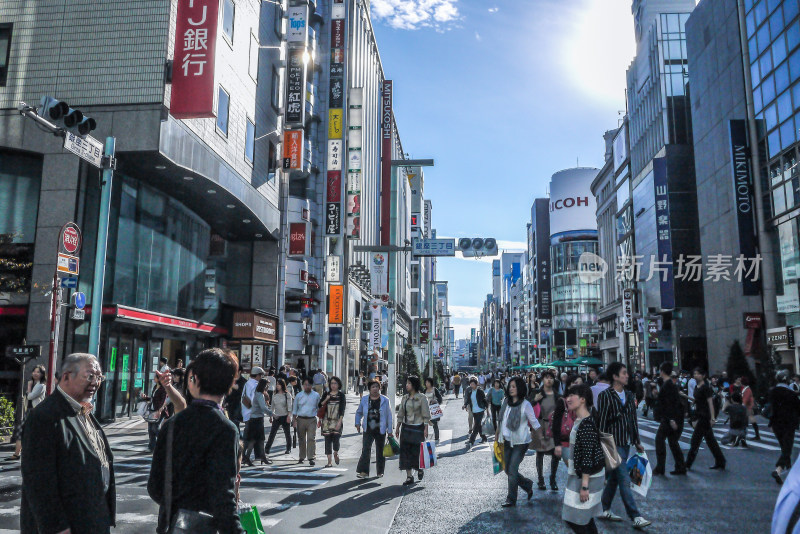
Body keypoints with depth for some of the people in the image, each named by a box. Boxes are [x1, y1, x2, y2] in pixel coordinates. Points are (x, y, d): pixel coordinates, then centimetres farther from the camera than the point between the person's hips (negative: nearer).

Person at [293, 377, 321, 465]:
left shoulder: (316, 395, 3)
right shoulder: (298, 395, 4)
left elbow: (319, 408, 11)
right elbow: (295, 409, 10)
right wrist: (294, 420, 4)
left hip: (312, 419, -1)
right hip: (301, 419, 1)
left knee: (311, 438, -10)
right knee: (301, 439, 9)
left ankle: (311, 458, -9)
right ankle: (302, 457, 22)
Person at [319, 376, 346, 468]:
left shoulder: (341, 395, 2)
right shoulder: (326, 394, 10)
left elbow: (342, 409, -4)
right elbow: (320, 406, 7)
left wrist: (340, 421, -13)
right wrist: (326, 400, -8)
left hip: (337, 420, -3)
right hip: (327, 420, 3)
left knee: (336, 437, -12)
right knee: (328, 439, 2)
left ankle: (336, 453, 20)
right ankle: (329, 462, 9)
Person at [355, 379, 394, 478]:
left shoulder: (385, 400, -2)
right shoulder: (364, 399, 3)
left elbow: (389, 415, 0)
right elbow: (359, 412, 17)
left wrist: (389, 430, -2)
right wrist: (358, 423, 5)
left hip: (381, 430, 0)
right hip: (368, 430, 0)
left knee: (380, 451, 9)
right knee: (365, 450, -10)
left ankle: (380, 471, 22)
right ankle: (363, 471, -6)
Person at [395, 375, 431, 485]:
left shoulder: (421, 398, -8)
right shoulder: (405, 398, 8)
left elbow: (426, 415, -8)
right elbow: (401, 414, 13)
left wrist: (426, 429, -12)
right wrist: (397, 427, 11)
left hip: (417, 428, -5)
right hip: (406, 427, 5)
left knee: (416, 451, 0)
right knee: (405, 451, 2)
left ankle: (420, 469, 30)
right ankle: (409, 476, 9)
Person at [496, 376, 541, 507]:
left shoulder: (525, 405, -14)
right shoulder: (506, 401, 2)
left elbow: (534, 422, -11)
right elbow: (501, 419, 13)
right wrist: (497, 433, 15)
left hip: (520, 442, -6)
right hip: (508, 441, 6)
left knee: (512, 470, -6)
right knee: (508, 470, 11)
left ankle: (511, 499, 9)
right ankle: (528, 485, 34)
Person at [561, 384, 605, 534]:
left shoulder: (587, 424, -21)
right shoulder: (579, 420, 8)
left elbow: (587, 457, -23)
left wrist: (584, 486, -23)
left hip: (587, 476, -9)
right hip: (578, 475, 9)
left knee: (574, 519, -4)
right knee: (584, 518, 16)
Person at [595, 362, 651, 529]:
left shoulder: (629, 394, 9)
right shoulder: (606, 395, -12)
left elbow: (633, 419, 15)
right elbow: (601, 422, -13)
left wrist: (637, 441, 16)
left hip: (625, 443, 7)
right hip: (613, 443, -7)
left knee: (613, 478, 15)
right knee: (624, 480, -6)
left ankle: (605, 510, 25)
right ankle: (635, 517, -2)